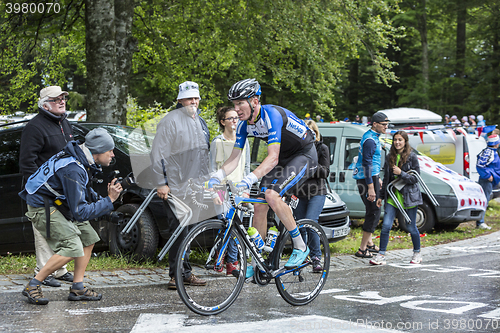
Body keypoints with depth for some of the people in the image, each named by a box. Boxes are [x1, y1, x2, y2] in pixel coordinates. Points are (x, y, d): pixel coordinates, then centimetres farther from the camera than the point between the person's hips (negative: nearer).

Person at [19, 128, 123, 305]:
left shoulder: (83, 159, -1)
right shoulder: (73, 170, -30)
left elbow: (82, 190, 18)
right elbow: (80, 213, -30)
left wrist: (101, 199, -1)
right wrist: (109, 200, -24)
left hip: (60, 204, 10)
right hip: (43, 208, -10)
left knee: (88, 237, 9)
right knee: (72, 248, -19)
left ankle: (77, 288, 10)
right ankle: (32, 286, -9)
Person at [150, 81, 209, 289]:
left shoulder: (200, 122, 18)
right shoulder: (171, 121, -8)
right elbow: (159, 153, -11)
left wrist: (207, 180, 25)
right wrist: (162, 183, -16)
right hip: (176, 186, -7)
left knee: (185, 229, 10)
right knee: (180, 229, -7)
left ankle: (183, 274, 16)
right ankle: (179, 274, 0)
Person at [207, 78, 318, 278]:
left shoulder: (272, 115, -30)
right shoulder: (244, 125, -6)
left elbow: (272, 158, -36)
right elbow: (234, 158, -4)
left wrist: (249, 179, -47)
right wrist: (216, 177, -22)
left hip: (305, 155, -8)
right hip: (283, 159, 8)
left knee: (272, 195, -27)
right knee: (260, 207, -2)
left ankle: (300, 246, -14)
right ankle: (255, 263, 7)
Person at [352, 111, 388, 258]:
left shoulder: (373, 137, 15)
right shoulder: (370, 140, -18)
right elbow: (367, 164, -23)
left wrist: (377, 179, 29)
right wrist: (371, 187, -26)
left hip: (371, 177, 11)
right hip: (367, 178, -11)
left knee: (372, 211, 18)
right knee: (374, 213, -9)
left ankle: (369, 243, 28)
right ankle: (362, 249, -7)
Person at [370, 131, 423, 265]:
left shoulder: (412, 157, -4)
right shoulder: (390, 158, 10)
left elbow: (415, 178, -7)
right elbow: (386, 179, 16)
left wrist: (401, 173, -20)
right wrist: (381, 196, 14)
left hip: (409, 197, -4)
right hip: (392, 196, 4)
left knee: (411, 228, 5)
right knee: (386, 226, -6)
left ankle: (417, 253, 24)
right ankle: (381, 255, -2)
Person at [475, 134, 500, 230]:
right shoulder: (488, 152, -16)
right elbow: (480, 165, -24)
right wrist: (488, 176, -22)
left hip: (490, 181, 11)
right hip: (487, 181, -11)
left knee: (484, 201, 13)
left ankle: (480, 223, 17)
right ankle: (480, 223, -10)